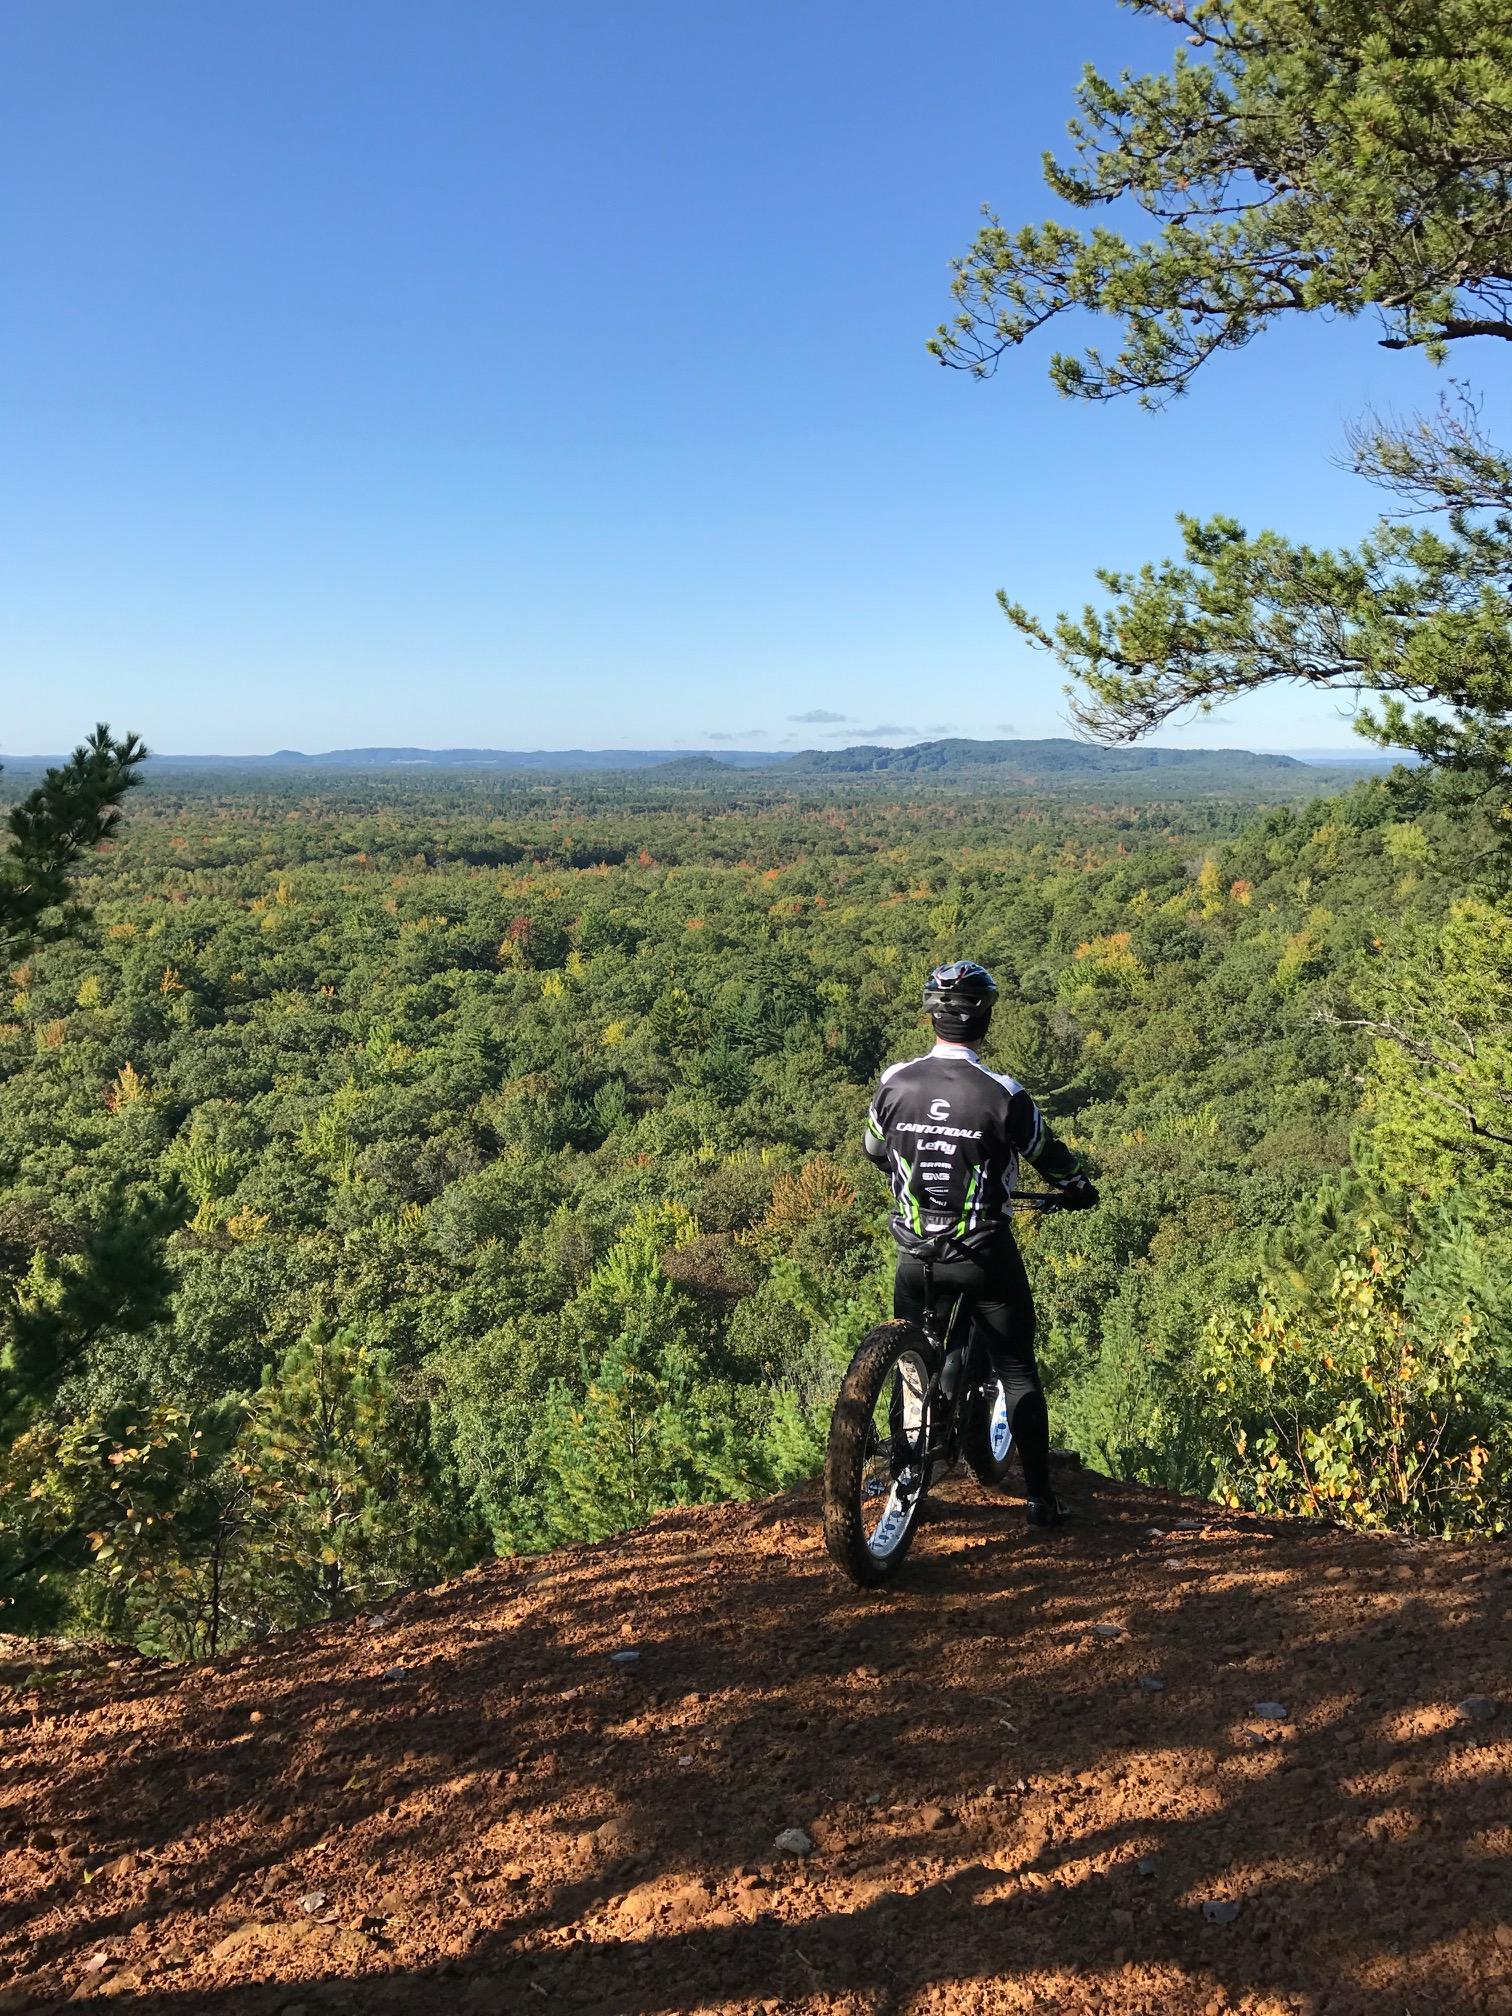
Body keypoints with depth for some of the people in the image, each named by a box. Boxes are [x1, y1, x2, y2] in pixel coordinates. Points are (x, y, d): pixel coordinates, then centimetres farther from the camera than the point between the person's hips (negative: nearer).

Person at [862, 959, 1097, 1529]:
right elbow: (1050, 1156, -1)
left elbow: (875, 1151, 12)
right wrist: (1079, 1188, 21)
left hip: (915, 1253, 3)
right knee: (1018, 1371, 12)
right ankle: (1041, 1497, 16)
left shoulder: (895, 1083, -6)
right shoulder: (1001, 1094, -16)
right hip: (984, 1255, -3)